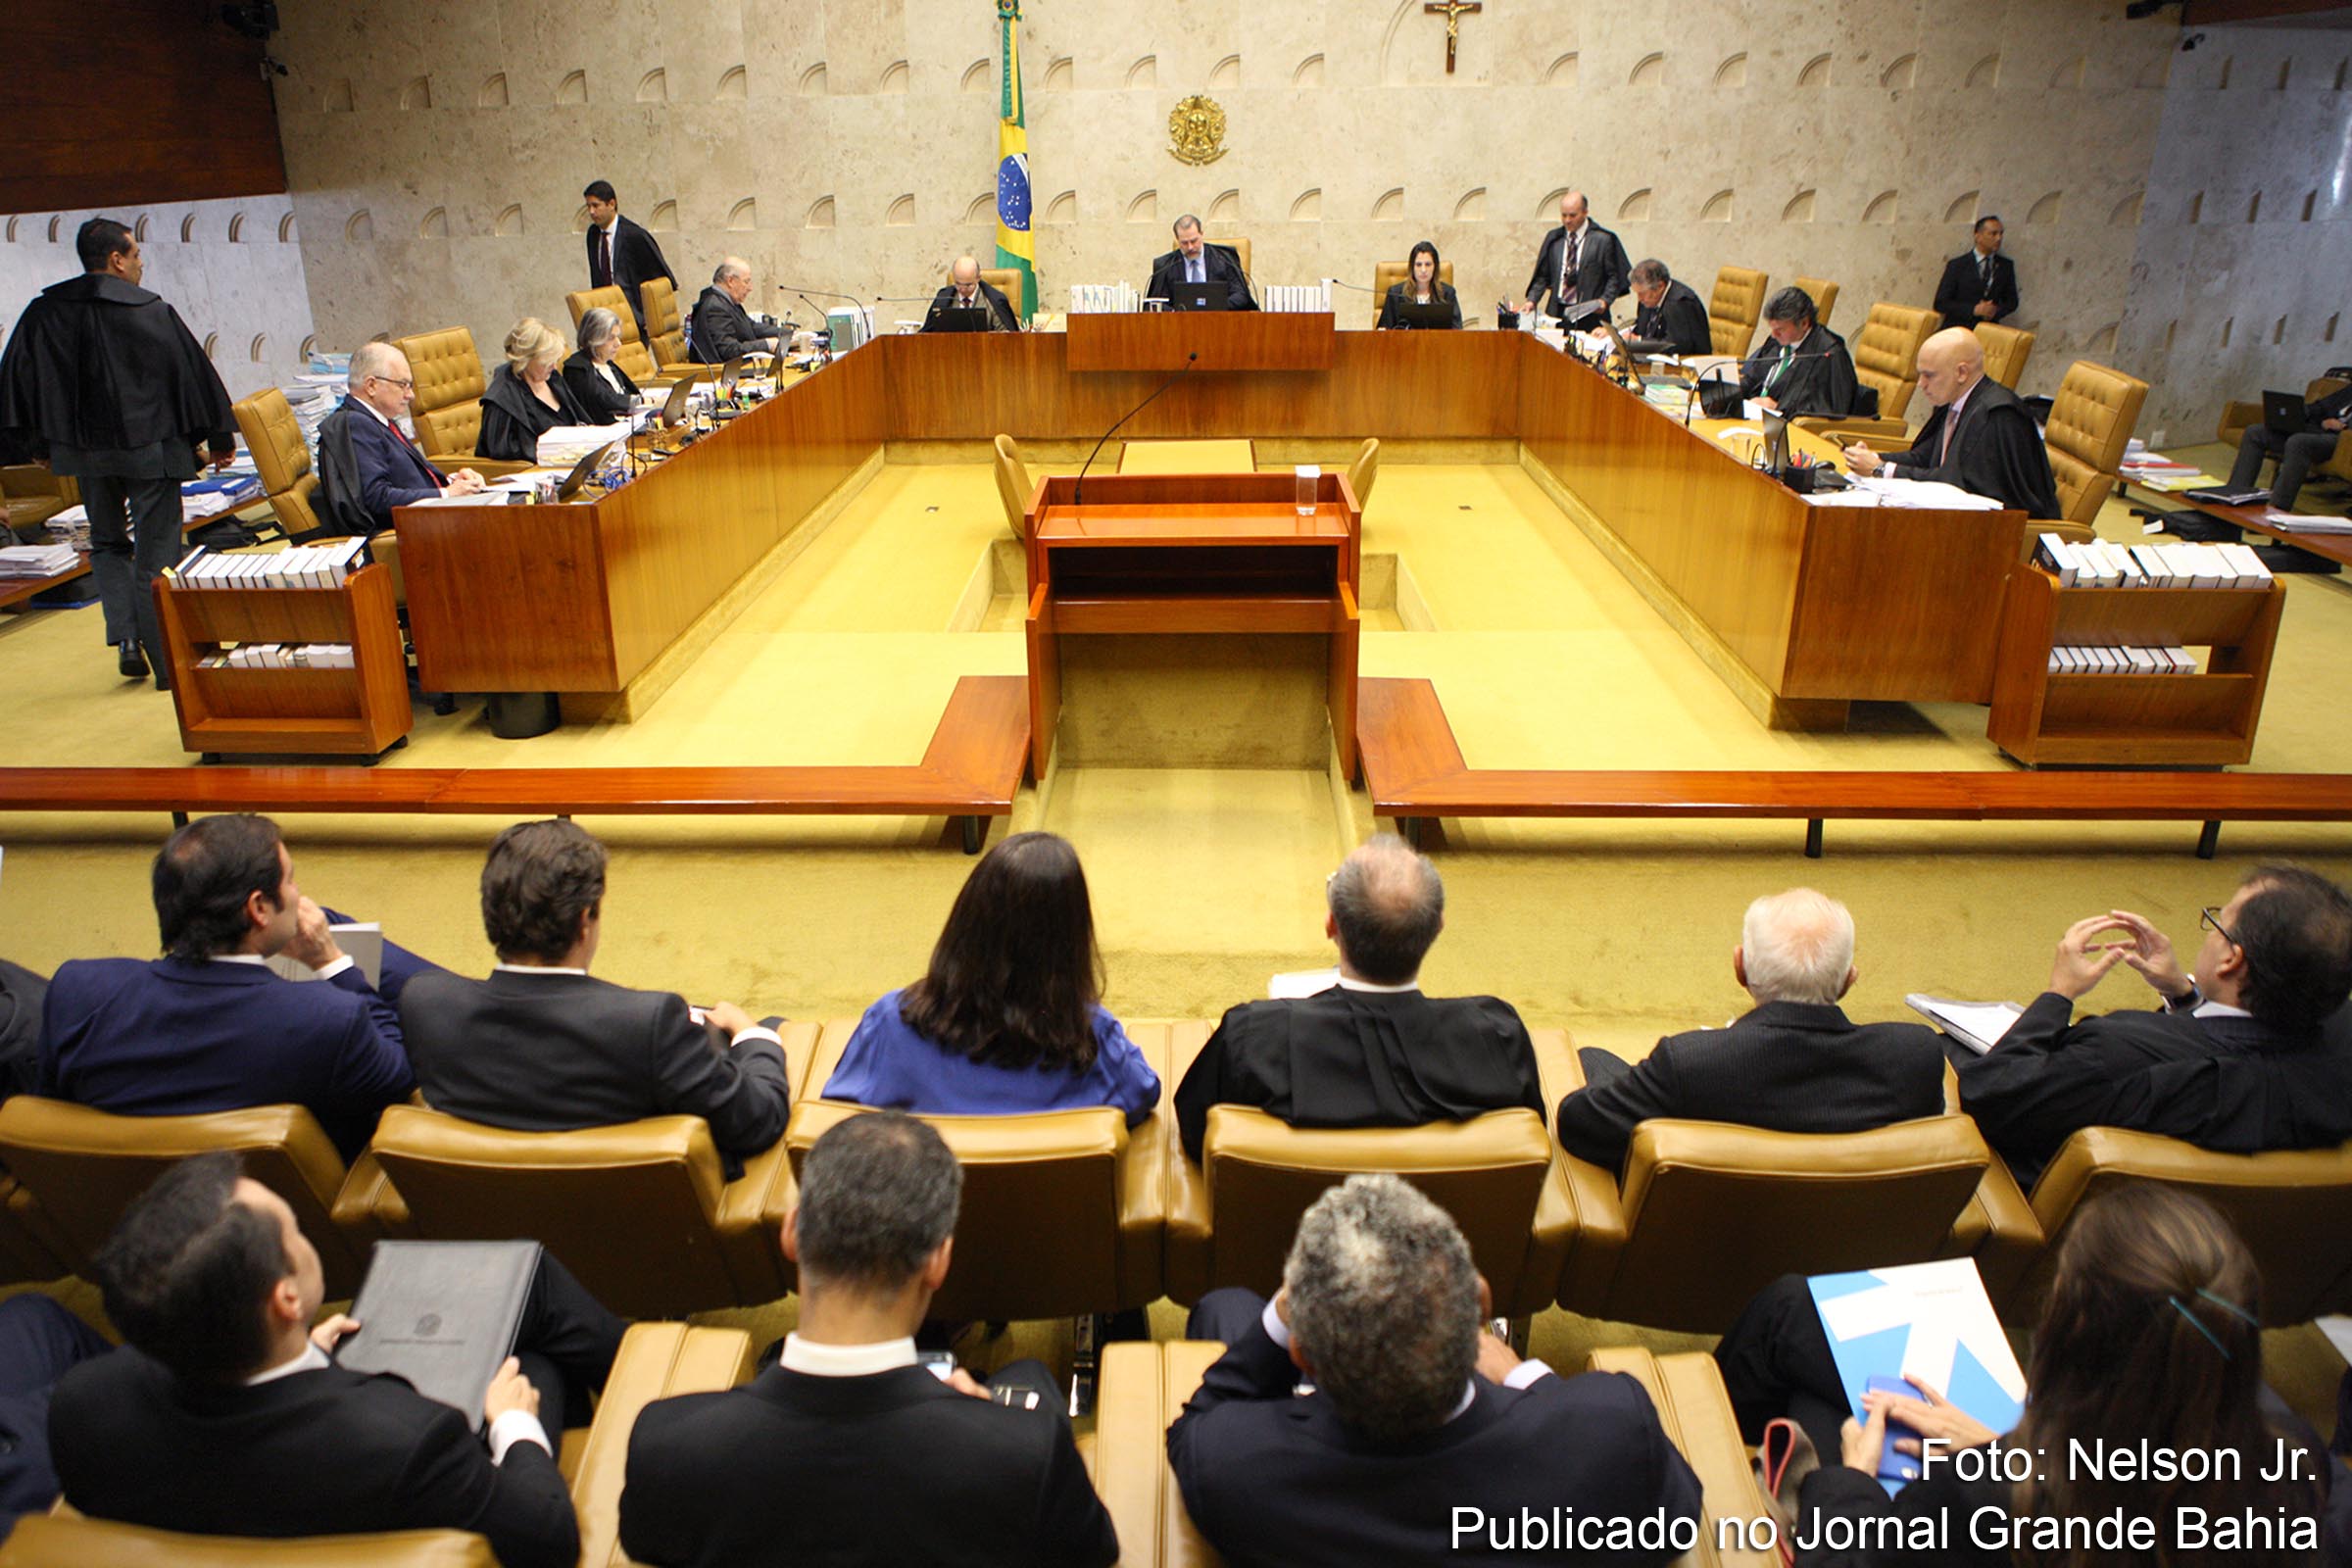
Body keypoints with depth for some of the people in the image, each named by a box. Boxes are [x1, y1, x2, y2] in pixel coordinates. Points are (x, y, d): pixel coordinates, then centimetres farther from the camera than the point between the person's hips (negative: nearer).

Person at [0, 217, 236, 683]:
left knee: (107, 544, 21)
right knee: (156, 555, 2)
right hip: (148, 449, -4)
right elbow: (193, 372, -5)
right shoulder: (152, 312, -9)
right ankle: (166, 661, 2)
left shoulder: (43, 314, 3)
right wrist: (220, 439, 5)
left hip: (84, 450, 4)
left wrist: (40, 443, 20)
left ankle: (126, 639, 4)